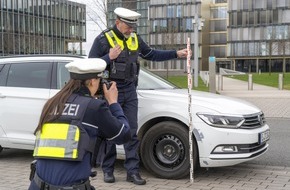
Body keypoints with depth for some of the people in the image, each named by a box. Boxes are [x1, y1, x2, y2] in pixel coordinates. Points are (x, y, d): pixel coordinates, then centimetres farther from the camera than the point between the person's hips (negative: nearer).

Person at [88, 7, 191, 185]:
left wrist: (176, 53, 10)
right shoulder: (103, 40, -9)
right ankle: (108, 170, 16)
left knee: (131, 132, 3)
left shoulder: (135, 39, 7)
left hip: (129, 91, 5)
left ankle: (133, 171, 7)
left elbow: (152, 54, 16)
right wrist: (109, 57, -23)